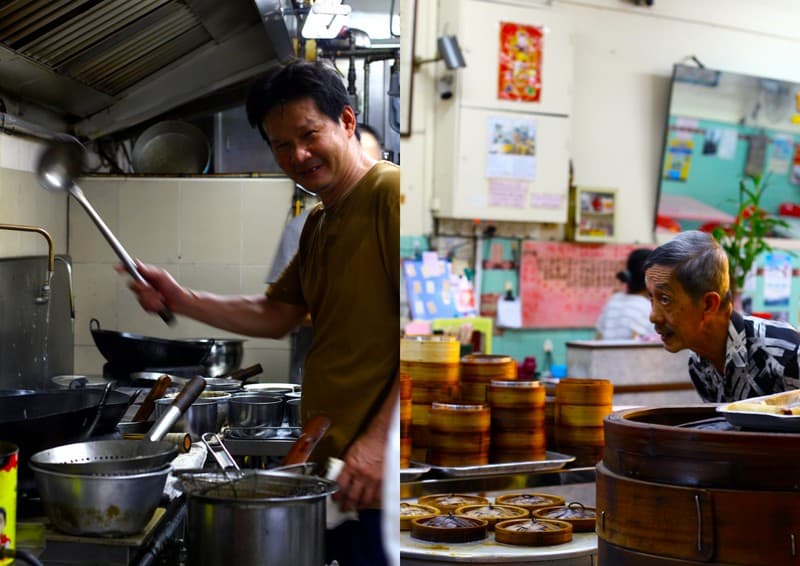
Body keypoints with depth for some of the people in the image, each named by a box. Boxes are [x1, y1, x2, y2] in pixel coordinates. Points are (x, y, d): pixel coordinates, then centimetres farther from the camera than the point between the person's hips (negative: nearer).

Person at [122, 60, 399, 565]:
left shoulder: (390, 191, -12)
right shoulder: (318, 223, 19)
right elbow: (274, 315, 24)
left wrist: (380, 441, -23)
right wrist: (180, 300, 12)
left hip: (378, 472, -9)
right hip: (328, 466, 9)